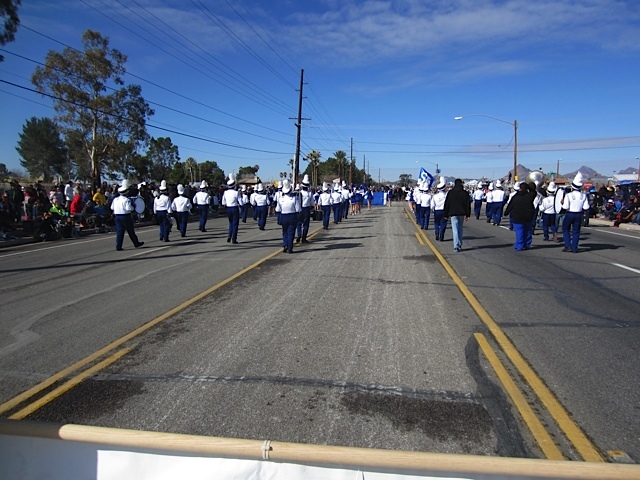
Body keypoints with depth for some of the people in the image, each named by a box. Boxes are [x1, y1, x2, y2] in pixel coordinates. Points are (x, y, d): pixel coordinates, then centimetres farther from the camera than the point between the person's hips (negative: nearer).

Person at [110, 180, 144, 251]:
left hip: (117, 216, 6)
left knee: (119, 231, 5)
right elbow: (129, 208, -24)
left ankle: (118, 246, 1)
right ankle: (136, 243, 21)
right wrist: (133, 207, -6)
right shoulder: (126, 200, -15)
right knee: (131, 231, 7)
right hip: (126, 216, -5)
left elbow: (112, 208, 13)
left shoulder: (115, 199, 6)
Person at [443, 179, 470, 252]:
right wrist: (468, 215, 6)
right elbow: (468, 204, 3)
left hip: (453, 213, -2)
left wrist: (445, 215, 5)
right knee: (460, 229, 15)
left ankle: (456, 246, -14)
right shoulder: (465, 193, 3)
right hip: (462, 213, 2)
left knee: (455, 230, -5)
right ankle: (460, 245, 19)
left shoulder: (450, 192, -2)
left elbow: (446, 204, 0)